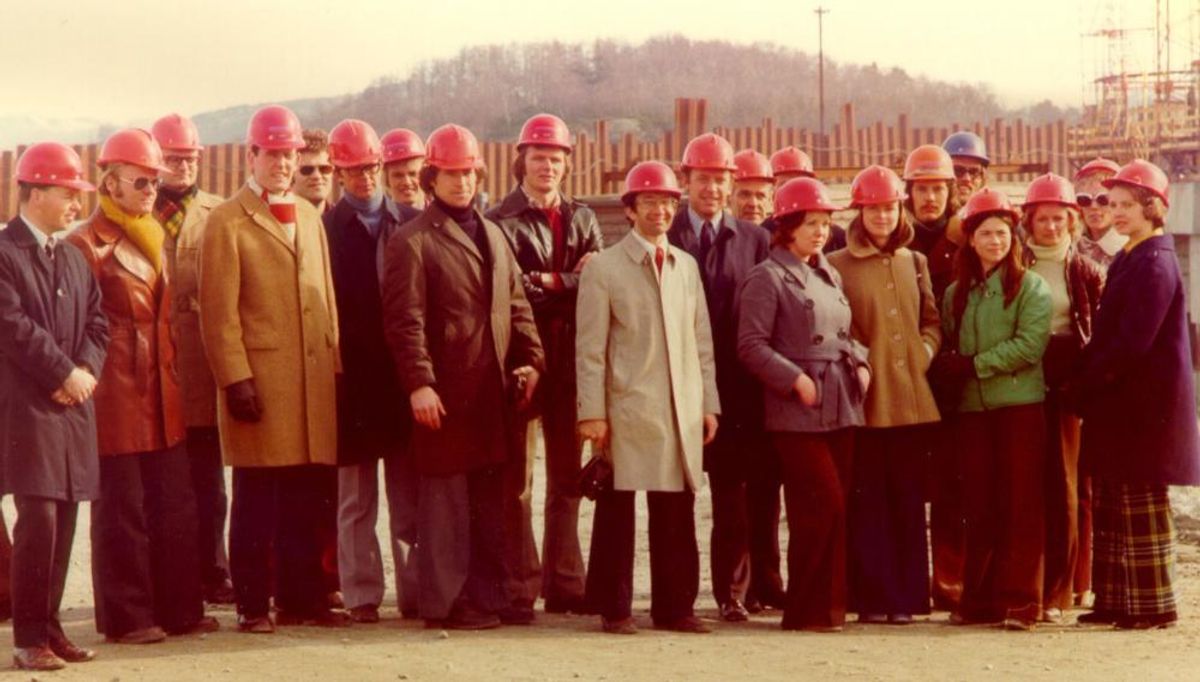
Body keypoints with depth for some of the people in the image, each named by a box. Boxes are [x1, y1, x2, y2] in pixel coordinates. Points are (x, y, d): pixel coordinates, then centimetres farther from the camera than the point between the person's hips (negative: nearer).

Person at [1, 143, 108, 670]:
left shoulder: (74, 257, 18)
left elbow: (96, 321, 13)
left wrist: (88, 370, -5)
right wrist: (64, 374, -14)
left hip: (72, 406, 7)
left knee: (63, 522, 7)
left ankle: (48, 626, 15)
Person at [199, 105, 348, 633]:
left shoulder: (309, 216, 18)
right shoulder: (227, 222, -2)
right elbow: (218, 312, -8)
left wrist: (334, 366, 13)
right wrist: (235, 380, -14)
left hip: (312, 384, 6)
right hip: (260, 382, -6)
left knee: (305, 500, 8)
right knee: (256, 503, 0)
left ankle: (301, 598, 16)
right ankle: (253, 605, 6)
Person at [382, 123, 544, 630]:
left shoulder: (493, 235, 18)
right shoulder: (412, 242, -5)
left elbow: (517, 304, 18)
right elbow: (405, 320, -12)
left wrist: (531, 360, 6)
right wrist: (419, 383, -20)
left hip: (494, 394, 7)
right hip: (446, 394, -7)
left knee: (490, 501, 12)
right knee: (446, 501, -2)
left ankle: (490, 596, 19)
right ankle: (444, 602, 5)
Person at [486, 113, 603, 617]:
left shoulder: (583, 220, 14)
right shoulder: (501, 222, -2)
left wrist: (548, 283, -10)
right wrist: (570, 284, -8)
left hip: (570, 361, 5)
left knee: (567, 478, 8)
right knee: (517, 480, 0)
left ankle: (565, 584, 15)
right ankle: (521, 586, 4)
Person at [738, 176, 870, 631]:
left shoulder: (830, 275, 17)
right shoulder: (767, 277, -6)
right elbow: (751, 345, -11)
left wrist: (859, 362, 6)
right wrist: (796, 379, -17)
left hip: (841, 408, 7)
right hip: (797, 411, -7)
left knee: (832, 509, 7)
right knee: (825, 506, -11)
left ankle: (827, 605, 13)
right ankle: (809, 610, -1)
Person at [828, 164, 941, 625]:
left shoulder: (915, 263, 15)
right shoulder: (837, 265, 1)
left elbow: (933, 322, 18)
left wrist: (923, 353, 1)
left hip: (912, 398, 4)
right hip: (865, 401, -4)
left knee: (909, 502, 6)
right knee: (868, 503, -2)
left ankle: (907, 595, 12)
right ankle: (873, 598, 5)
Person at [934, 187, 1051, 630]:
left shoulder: (1030, 286, 0)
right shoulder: (957, 293, 15)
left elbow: (1029, 346, -12)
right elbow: (946, 348, 17)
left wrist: (973, 365, -13)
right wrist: (949, 369, -6)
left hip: (1020, 405, -4)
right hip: (973, 409, 4)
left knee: (1020, 506, -3)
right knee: (979, 508, 6)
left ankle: (1020, 601, 1)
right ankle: (979, 600, 11)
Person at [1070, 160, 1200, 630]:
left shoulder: (1154, 263, -15)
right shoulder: (1131, 259, 15)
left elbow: (1133, 341, -21)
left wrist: (1085, 378, -14)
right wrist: (1089, 372, 6)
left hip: (1142, 403, -9)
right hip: (1120, 400, 10)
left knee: (1141, 504, -3)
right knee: (1112, 503, 11)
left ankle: (1153, 606, 4)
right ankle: (1117, 601, 18)